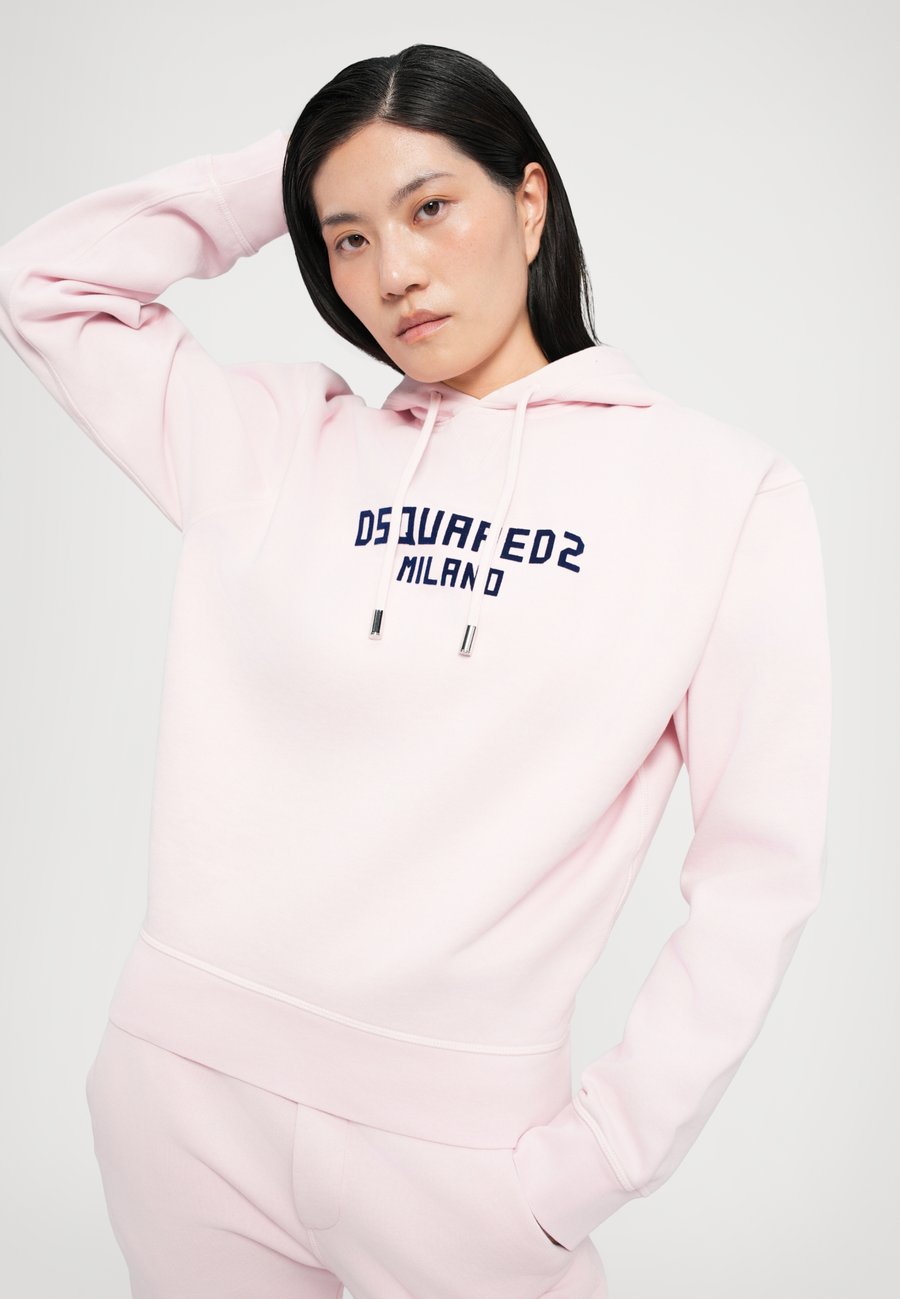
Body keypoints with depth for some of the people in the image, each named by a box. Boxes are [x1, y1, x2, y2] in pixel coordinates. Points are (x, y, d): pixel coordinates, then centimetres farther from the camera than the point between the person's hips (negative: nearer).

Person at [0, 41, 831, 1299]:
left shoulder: (726, 490, -4)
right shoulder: (281, 444, 5)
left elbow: (757, 876, -5)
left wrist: (590, 1165, -8)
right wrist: (283, 176, 6)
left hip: (457, 1131, -2)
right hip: (190, 1086, 3)